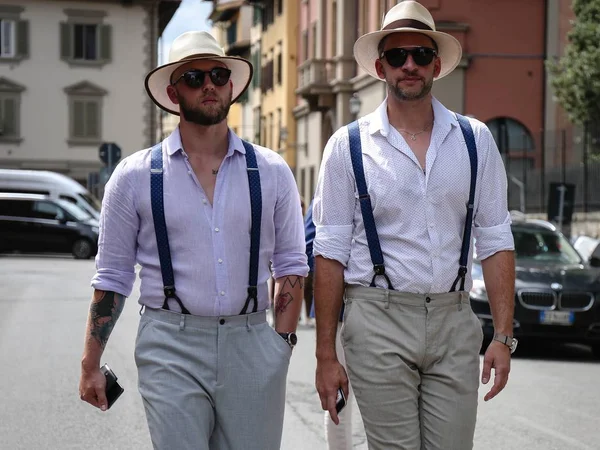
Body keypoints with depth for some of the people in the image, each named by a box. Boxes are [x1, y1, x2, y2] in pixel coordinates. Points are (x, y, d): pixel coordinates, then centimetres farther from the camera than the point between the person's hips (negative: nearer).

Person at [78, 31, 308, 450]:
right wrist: (90, 365, 3)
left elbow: (291, 266, 10)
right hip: (171, 349, -1)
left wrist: (282, 342, -2)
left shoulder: (271, 172, 7)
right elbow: (112, 278, 6)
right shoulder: (135, 176, 3)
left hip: (251, 344, 2)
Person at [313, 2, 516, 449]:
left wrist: (504, 336, -2)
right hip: (379, 320, -2)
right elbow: (331, 253, 0)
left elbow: (496, 242, 7)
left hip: (454, 322, 2)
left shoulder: (475, 140, 7)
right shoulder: (348, 146, 2)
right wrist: (326, 355, -2)